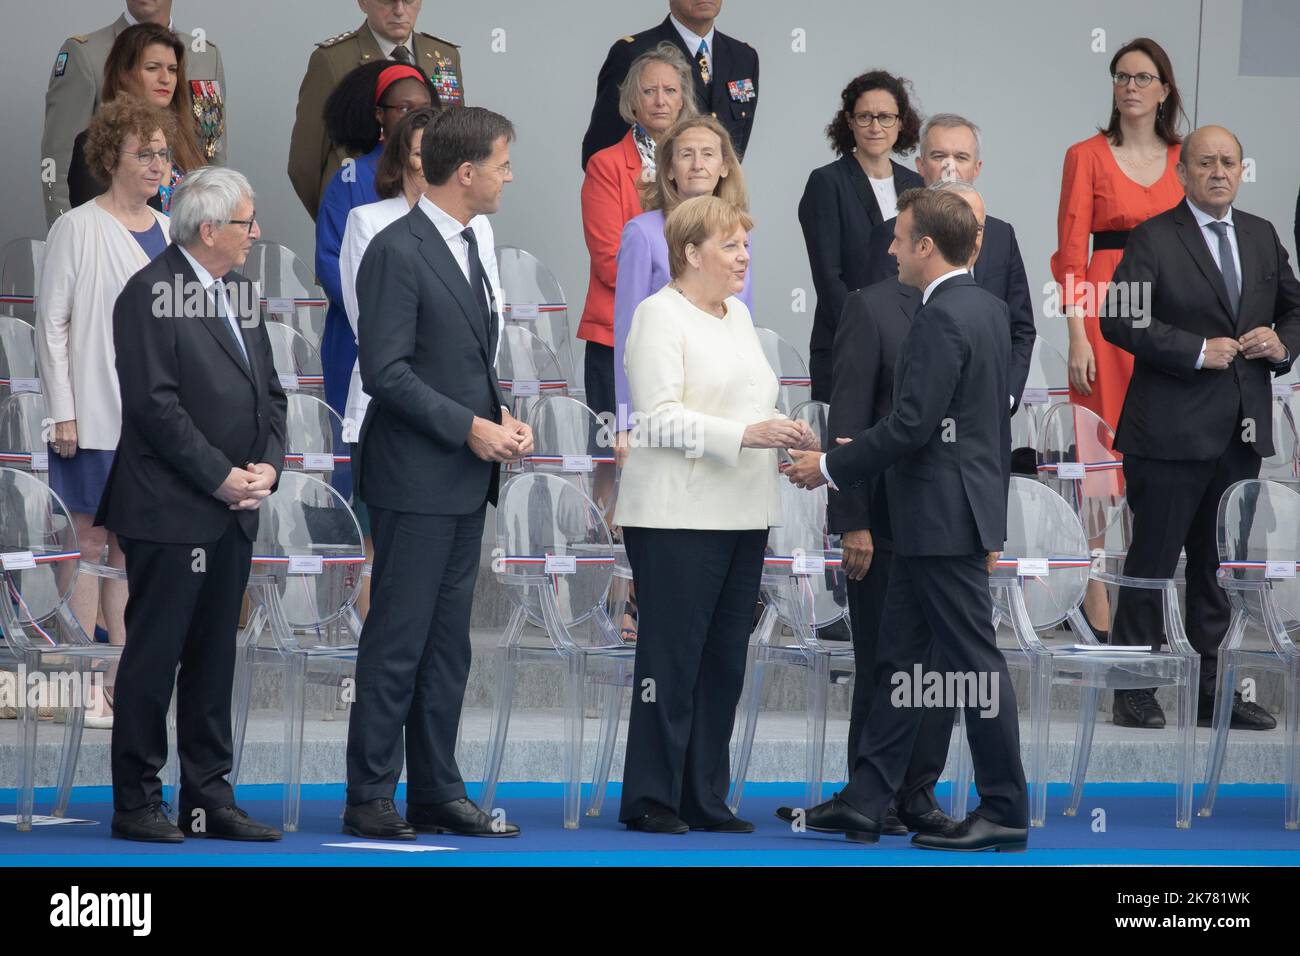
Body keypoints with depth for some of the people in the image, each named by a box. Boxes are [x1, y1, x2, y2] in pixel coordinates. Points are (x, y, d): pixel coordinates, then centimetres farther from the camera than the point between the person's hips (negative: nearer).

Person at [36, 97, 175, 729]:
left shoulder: (169, 232, 11)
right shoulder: (79, 228, -7)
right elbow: (52, 321, -7)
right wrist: (62, 412, -12)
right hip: (96, 416, -6)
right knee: (90, 541, -3)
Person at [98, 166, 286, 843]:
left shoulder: (238, 293, 14)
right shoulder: (150, 294, -11)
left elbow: (269, 392, 17)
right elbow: (155, 404, -17)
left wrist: (268, 464, 0)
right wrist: (221, 476, -16)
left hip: (232, 509, 8)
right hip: (170, 510, -8)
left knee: (214, 657, 11)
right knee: (154, 655, -2)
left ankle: (208, 797, 16)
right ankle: (136, 802, 3)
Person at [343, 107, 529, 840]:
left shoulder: (467, 247, 15)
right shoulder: (398, 251, -14)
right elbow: (386, 371, -18)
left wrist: (502, 416, 5)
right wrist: (470, 427, -18)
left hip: (466, 479, 9)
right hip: (416, 479, -9)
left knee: (448, 645, 11)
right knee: (398, 643, -5)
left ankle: (437, 792, 15)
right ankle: (370, 799, 0)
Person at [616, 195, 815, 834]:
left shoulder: (738, 316, 19)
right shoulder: (659, 315, -7)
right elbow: (661, 418, -15)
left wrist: (785, 431, 7)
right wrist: (744, 435, -21)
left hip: (742, 516, 8)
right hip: (677, 517, -8)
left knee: (725, 659, 8)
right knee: (672, 656, -6)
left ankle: (705, 799, 13)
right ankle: (649, 799, -1)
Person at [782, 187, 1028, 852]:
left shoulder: (942, 319, -18)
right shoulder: (987, 308, 13)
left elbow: (912, 424, -22)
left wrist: (832, 466, -12)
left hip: (944, 517, -10)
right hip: (945, 517, 10)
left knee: (973, 661, -4)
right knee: (899, 656, 12)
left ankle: (1005, 814, 2)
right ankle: (864, 803, 15)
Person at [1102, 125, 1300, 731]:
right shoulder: (1153, 239, -5)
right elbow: (1119, 318, -14)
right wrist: (1198, 352, -18)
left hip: (1242, 432, 6)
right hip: (1172, 429, -6)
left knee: (1221, 567, 11)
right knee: (1152, 564, -1)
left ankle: (1214, 689, 18)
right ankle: (1134, 693, 5)